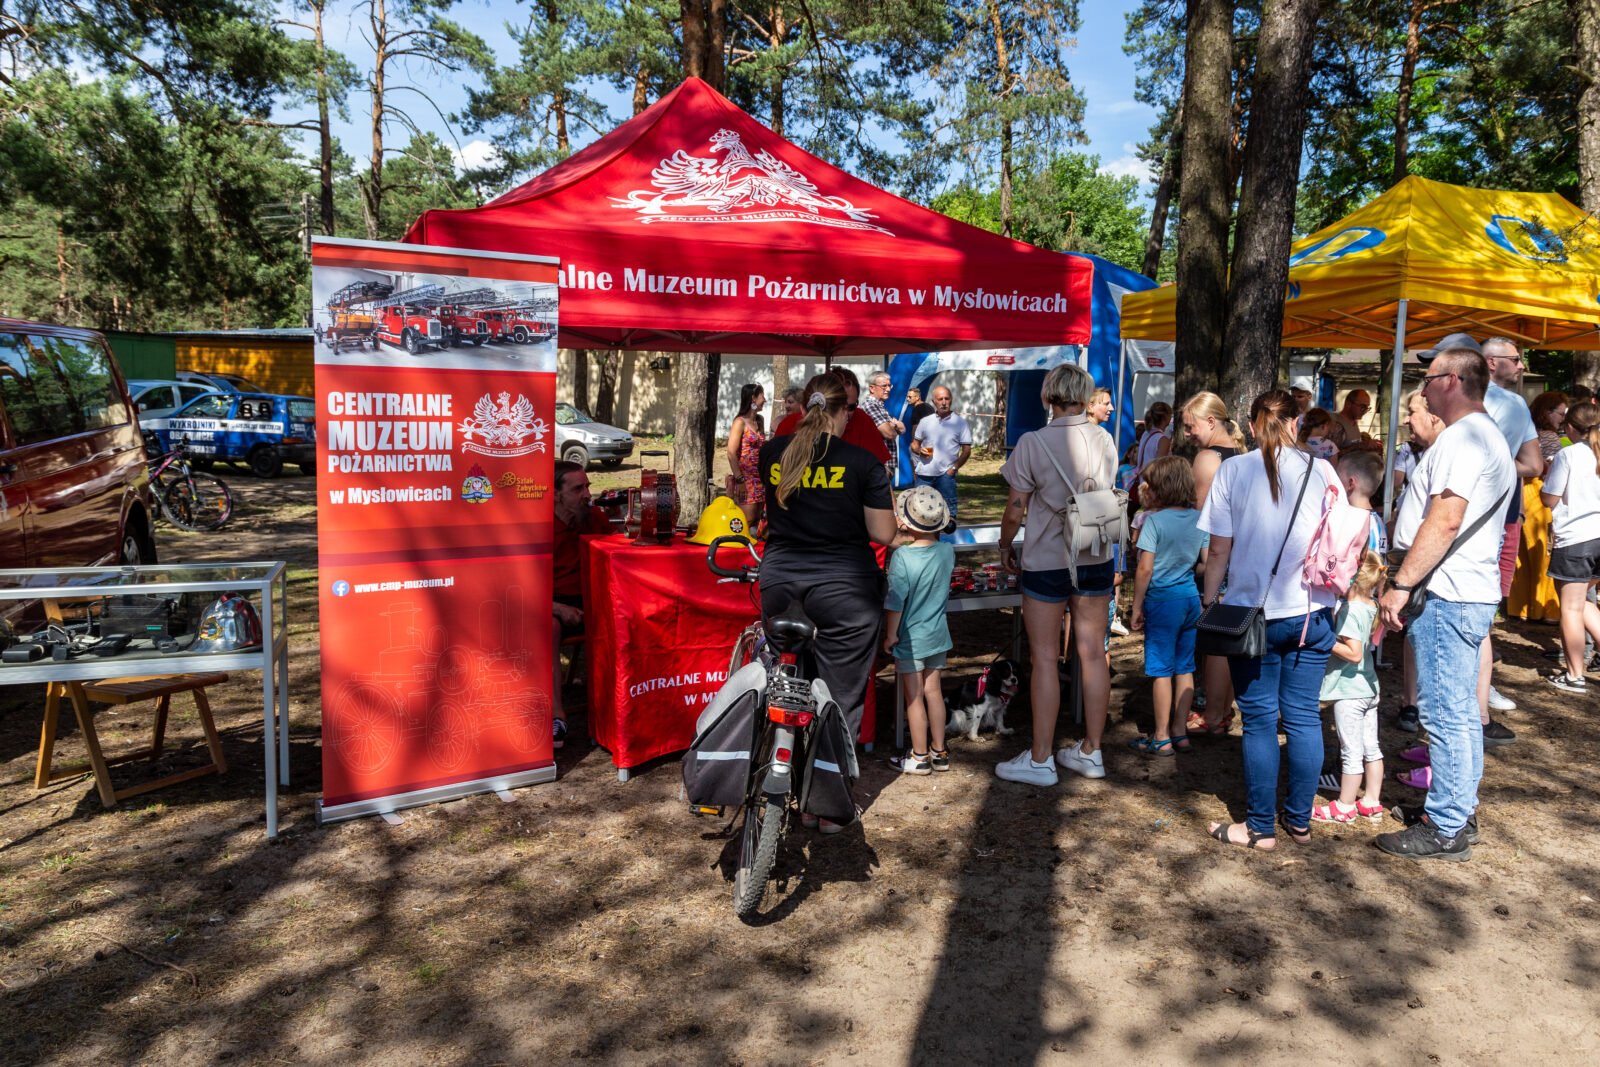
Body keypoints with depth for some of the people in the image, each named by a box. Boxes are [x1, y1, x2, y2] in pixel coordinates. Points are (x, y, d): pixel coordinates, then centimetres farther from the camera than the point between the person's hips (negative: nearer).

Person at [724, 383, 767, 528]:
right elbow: (731, 453, -13)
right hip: (746, 478, -7)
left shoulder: (759, 420, 13)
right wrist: (739, 479, -19)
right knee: (747, 522, -9)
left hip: (760, 478, 7)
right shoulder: (740, 422, -7)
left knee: (757, 521, 9)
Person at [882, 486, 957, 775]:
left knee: (913, 697, 6)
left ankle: (920, 757, 17)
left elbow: (895, 602, -18)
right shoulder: (947, 551, -6)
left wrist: (890, 635, -7)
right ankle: (939, 752, 25)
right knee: (933, 691, 16)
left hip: (910, 639, -5)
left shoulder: (902, 556, -22)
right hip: (938, 634, 5)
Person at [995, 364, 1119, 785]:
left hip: (1047, 562, -5)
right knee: (1093, 654, 11)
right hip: (1096, 560, 5)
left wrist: (1006, 546, 5)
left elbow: (1015, 511, -13)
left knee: (1044, 659, 2)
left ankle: (1040, 760, 10)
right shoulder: (1104, 440, -1)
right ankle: (1091, 752, 23)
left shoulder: (1032, 443, -15)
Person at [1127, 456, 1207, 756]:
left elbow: (1145, 568, -17)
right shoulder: (1199, 518, 2)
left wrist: (1136, 607, -9)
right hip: (1191, 598, 6)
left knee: (1161, 670, 2)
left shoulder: (1155, 520, -15)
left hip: (1162, 599, -6)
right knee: (1184, 668, 13)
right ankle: (1180, 732, 21)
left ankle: (1162, 738, 9)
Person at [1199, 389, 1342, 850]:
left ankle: (1260, 828, 15)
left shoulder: (1233, 470, -5)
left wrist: (1209, 603, 6)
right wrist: (1331, 599, 16)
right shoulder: (1320, 470, -1)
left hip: (1252, 611, -2)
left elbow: (1218, 551, -6)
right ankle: (1299, 821, 23)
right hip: (1311, 613, 2)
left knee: (1259, 720, 7)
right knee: (1304, 717, 12)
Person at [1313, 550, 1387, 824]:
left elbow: (1354, 653, -26)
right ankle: (1372, 802, 24)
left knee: (1351, 751, 1)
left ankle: (1345, 806, 12)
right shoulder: (1370, 606, 5)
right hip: (1369, 688, 9)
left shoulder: (1350, 610, -21)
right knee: (1371, 748, 14)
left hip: (1349, 691, -9)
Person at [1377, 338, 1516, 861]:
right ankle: (1458, 809, 28)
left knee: (1444, 714, -5)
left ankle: (1445, 829, 2)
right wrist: (1410, 580, 23)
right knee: (1460, 711, 17)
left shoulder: (1462, 438, -16)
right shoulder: (1487, 436, 20)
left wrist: (1401, 585, -22)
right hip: (1469, 592, 11)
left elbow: (1445, 521, -24)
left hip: (1447, 597, -11)